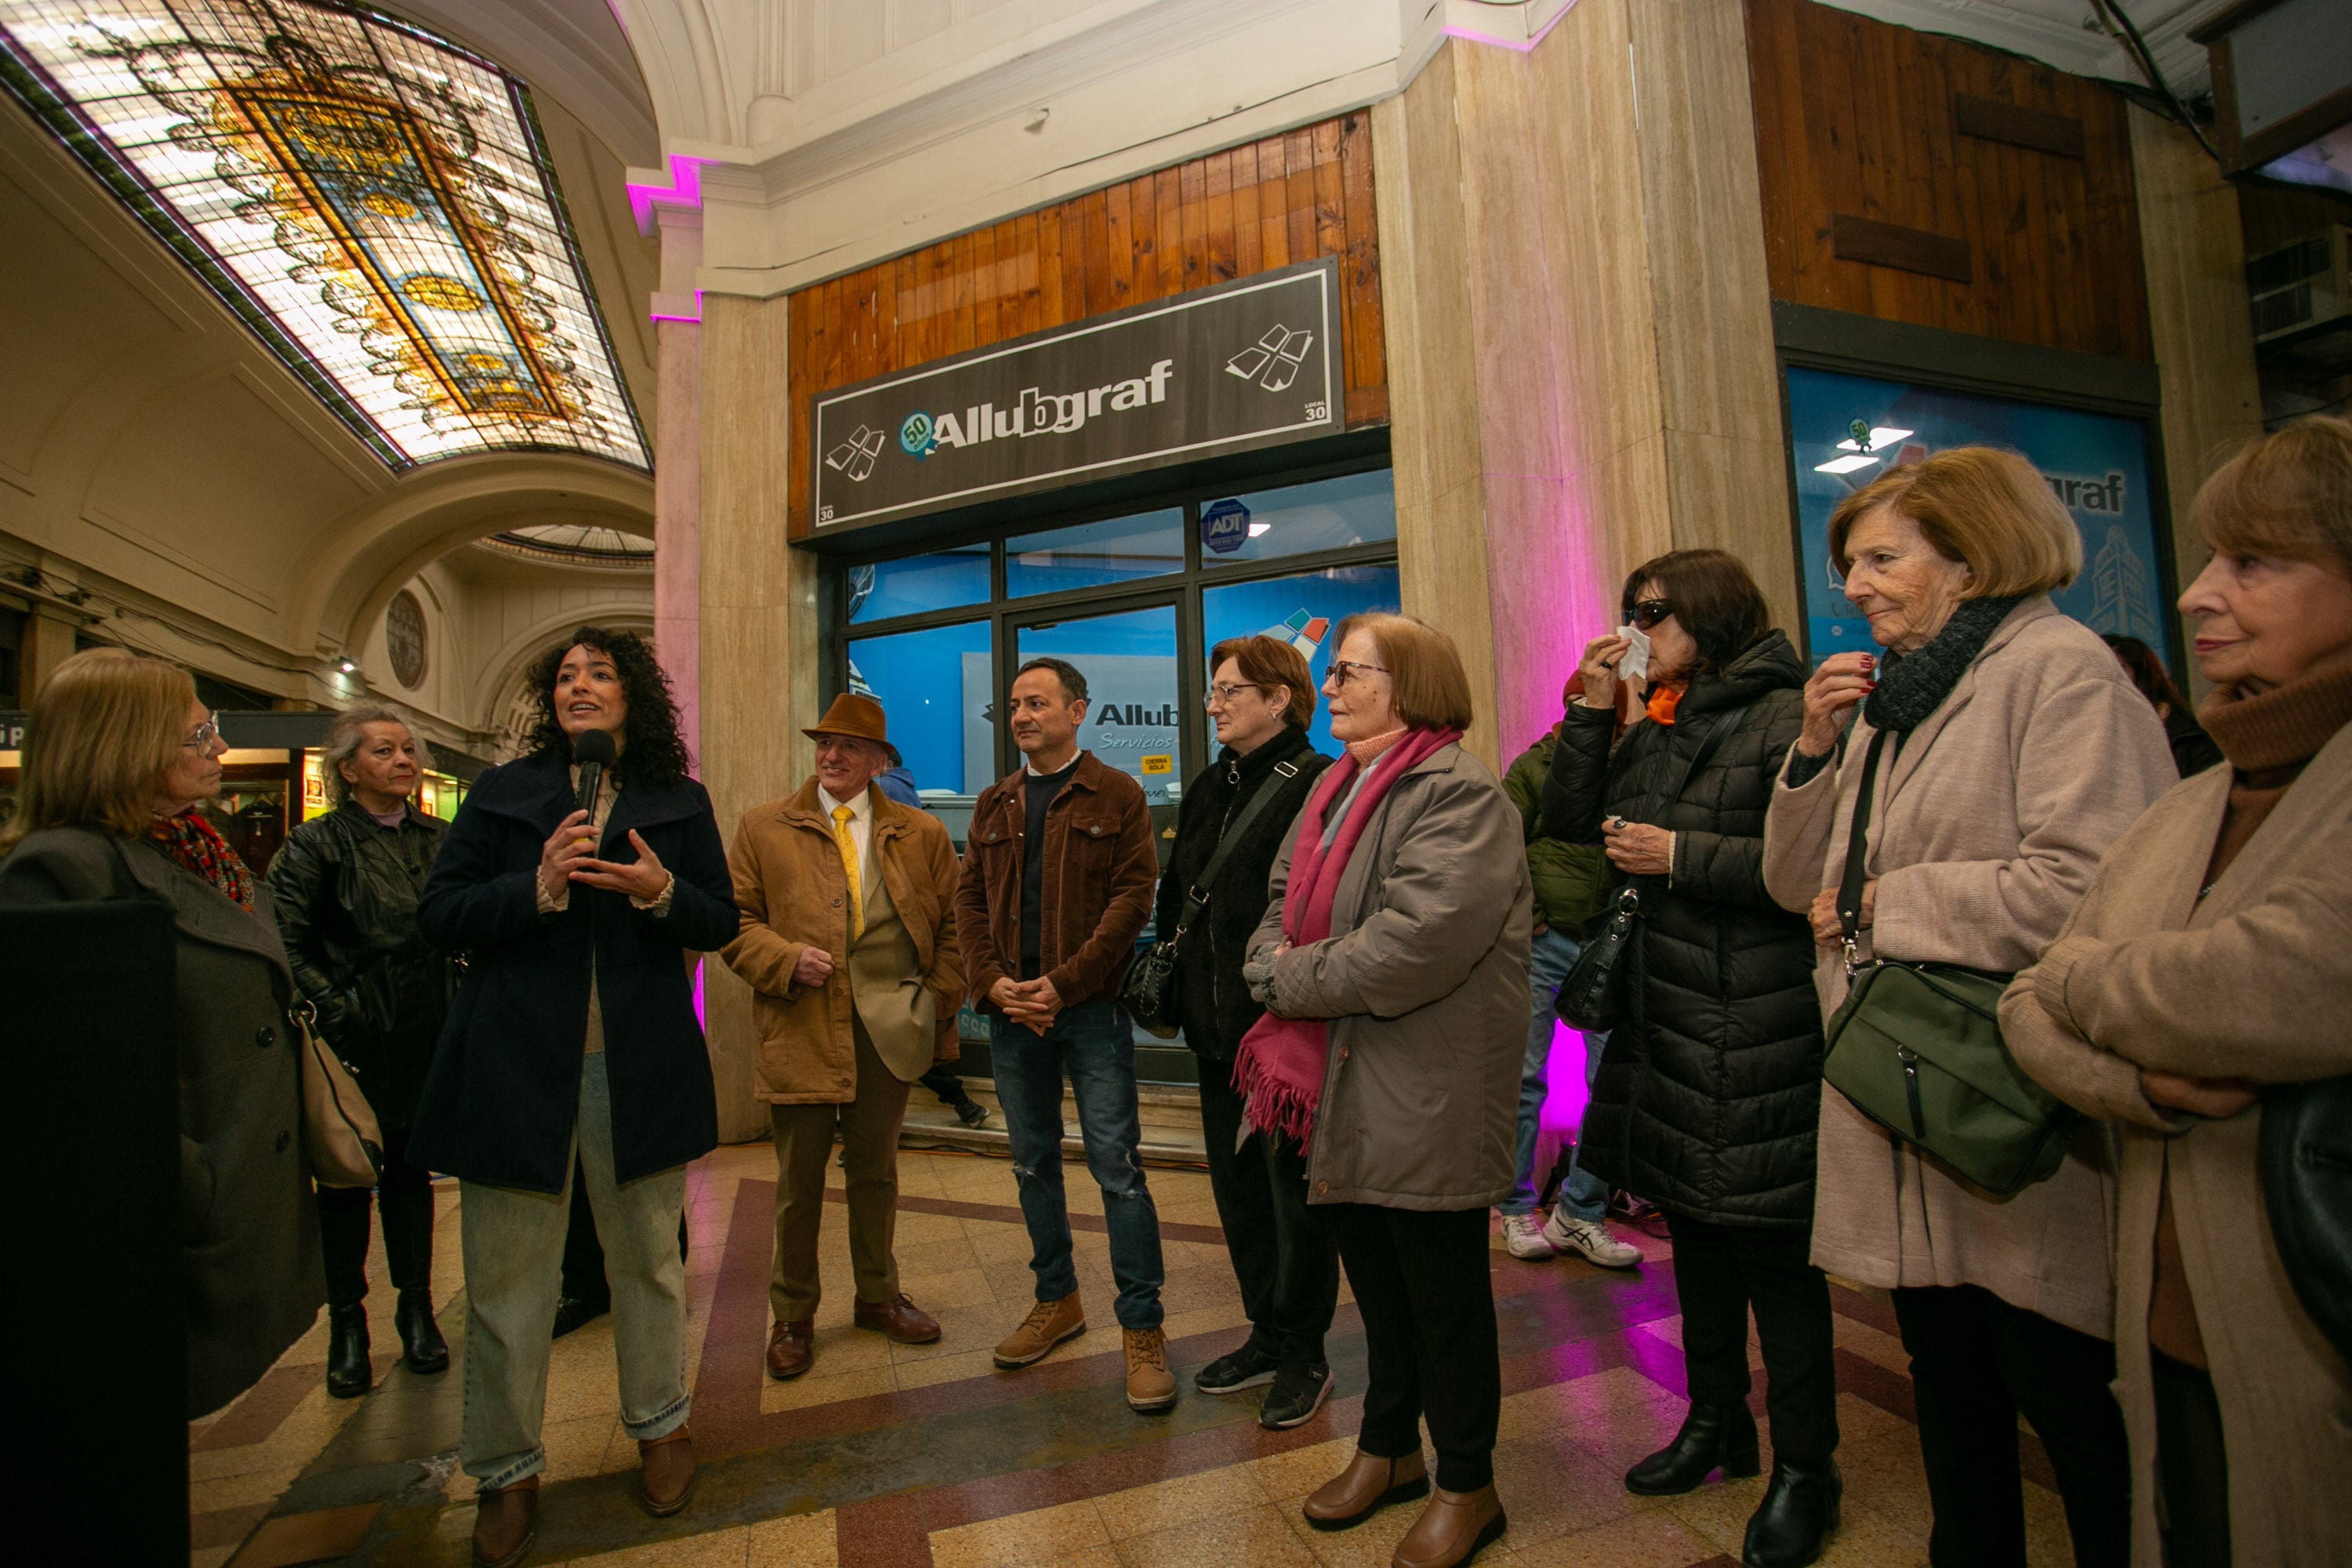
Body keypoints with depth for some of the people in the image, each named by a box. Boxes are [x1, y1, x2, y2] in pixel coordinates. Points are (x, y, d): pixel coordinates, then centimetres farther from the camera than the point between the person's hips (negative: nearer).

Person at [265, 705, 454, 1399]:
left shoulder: (438, 840, 7)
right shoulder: (318, 844, -6)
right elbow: (285, 944, -9)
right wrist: (335, 1007, -13)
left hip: (427, 1039, 4)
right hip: (357, 1044, -3)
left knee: (411, 1170, 13)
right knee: (348, 1178, 7)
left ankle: (417, 1311, 24)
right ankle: (347, 1324, 22)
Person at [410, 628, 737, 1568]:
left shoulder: (679, 803, 6)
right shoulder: (501, 794, 6)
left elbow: (720, 924, 4)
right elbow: (438, 915, 0)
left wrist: (662, 890, -16)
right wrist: (537, 886, -17)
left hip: (641, 1067, 0)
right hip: (516, 1064, 0)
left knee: (647, 1257, 13)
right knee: (507, 1276, 8)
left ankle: (659, 1427, 34)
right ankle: (506, 1471, 29)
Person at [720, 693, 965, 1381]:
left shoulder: (920, 834, 7)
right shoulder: (763, 827, 4)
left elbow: (952, 924, 9)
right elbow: (734, 918, 2)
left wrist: (938, 1002, 1)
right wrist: (786, 960, -14)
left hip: (888, 1031, 1)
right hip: (800, 1031, -1)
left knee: (876, 1172, 16)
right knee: (799, 1182, 9)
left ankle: (878, 1296, 35)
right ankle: (792, 1316, 29)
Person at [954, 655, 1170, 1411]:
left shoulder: (1116, 795, -1)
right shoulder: (994, 804, 13)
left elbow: (1132, 896, -10)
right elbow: (970, 900, 9)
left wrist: (1064, 983, -16)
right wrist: (991, 983, -6)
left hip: (1090, 1007, -5)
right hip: (1011, 1010, 5)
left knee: (1117, 1166, -2)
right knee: (1033, 1163, 15)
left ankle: (1142, 1327, 11)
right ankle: (1056, 1300, 32)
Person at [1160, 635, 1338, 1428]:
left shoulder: (1319, 785, -13)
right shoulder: (1208, 789, 13)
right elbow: (1174, 893, 19)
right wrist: (1177, 985, 14)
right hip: (1219, 1028, 8)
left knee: (1294, 1192, 7)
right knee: (1237, 1187, 18)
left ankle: (1304, 1355, 27)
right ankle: (1266, 1335, 36)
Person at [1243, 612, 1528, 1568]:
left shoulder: (1460, 794, -17)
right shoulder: (1335, 791, 12)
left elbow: (1411, 946, -28)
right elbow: (1282, 902, 13)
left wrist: (1292, 981, -16)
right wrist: (1275, 961, -9)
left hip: (1427, 1100, -8)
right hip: (1343, 1094, 8)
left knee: (1444, 1293, 10)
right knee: (1375, 1279, 22)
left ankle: (1466, 1486, 32)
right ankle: (1388, 1448, 43)